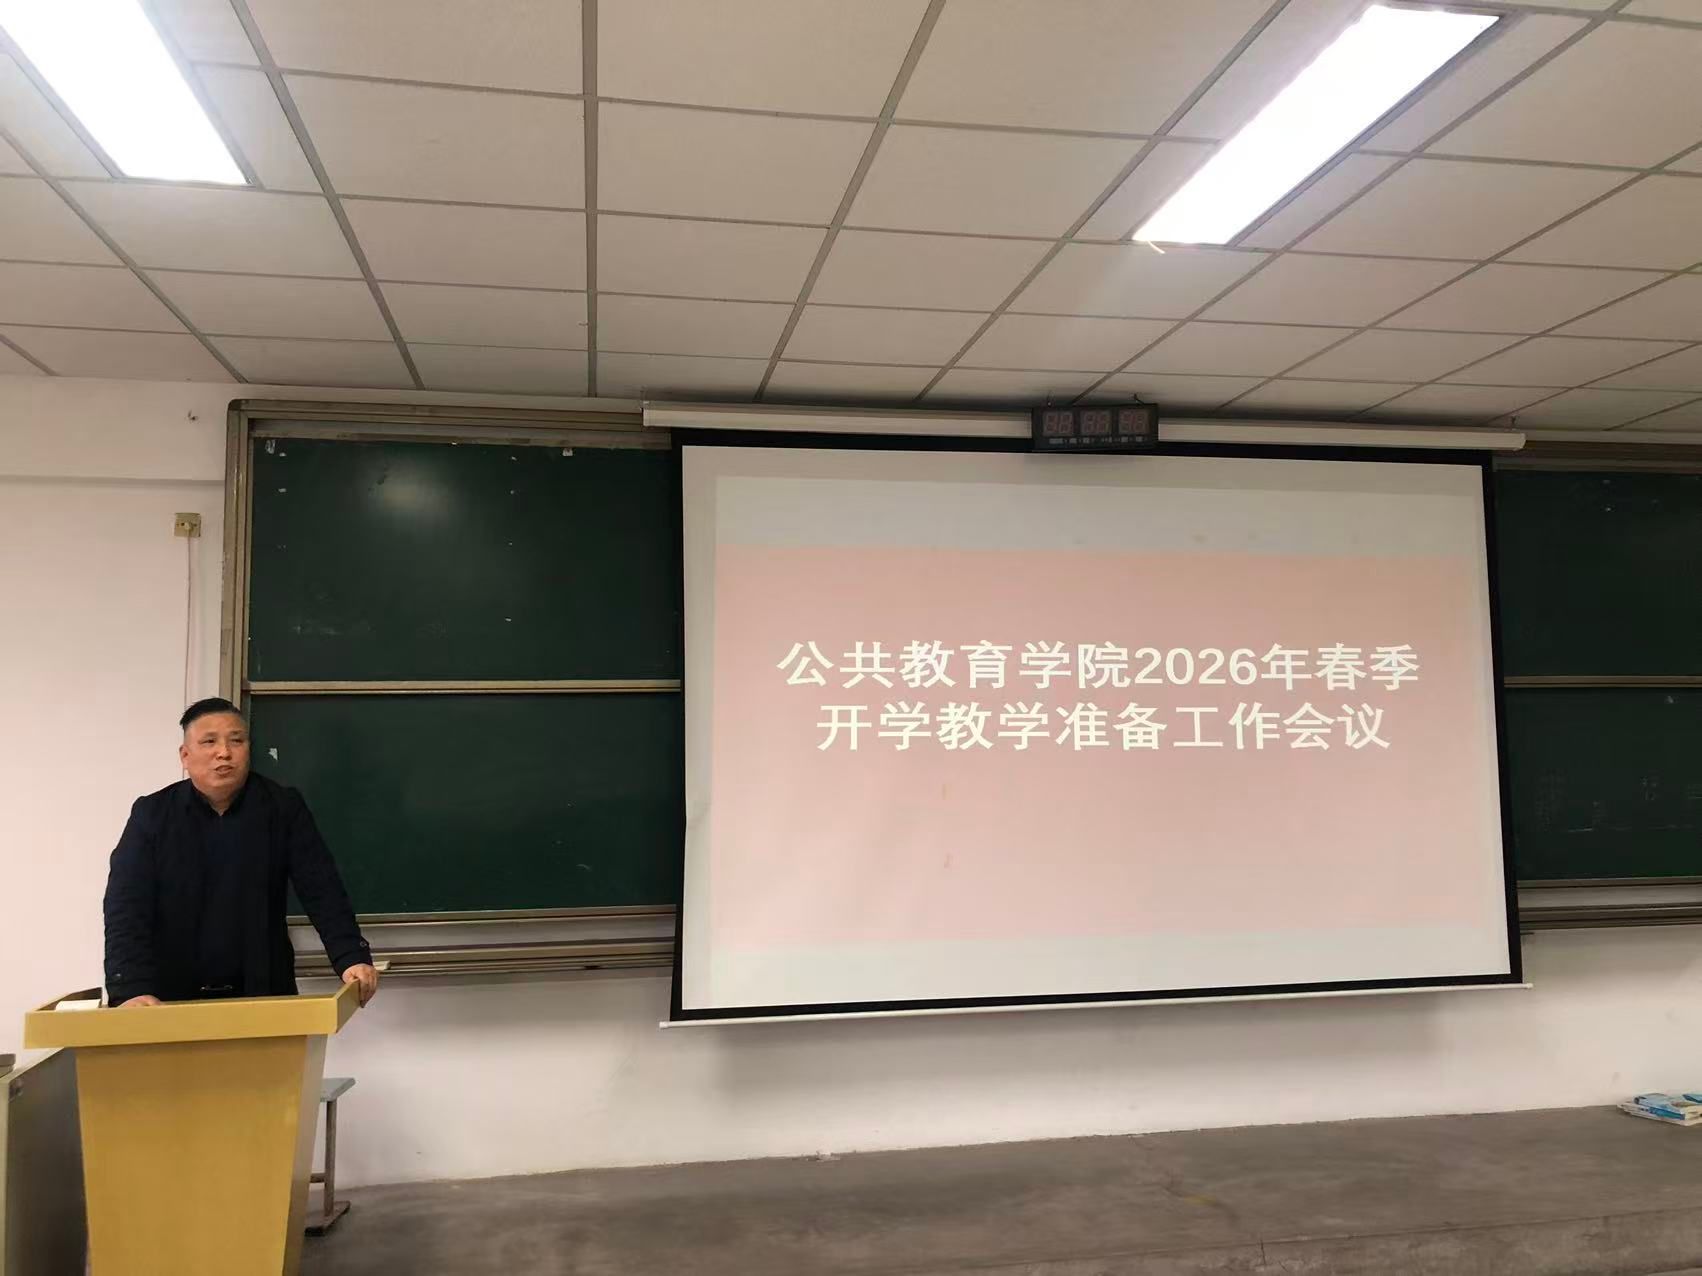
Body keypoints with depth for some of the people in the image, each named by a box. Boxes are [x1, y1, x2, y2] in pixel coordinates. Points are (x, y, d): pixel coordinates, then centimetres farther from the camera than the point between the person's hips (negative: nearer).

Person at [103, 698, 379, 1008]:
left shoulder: (283, 808, -2)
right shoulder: (152, 814, -3)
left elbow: (322, 889, -8)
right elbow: (127, 907, -10)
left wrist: (352, 958, -23)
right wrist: (130, 990, -25)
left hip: (262, 996, 0)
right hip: (172, 999, 0)